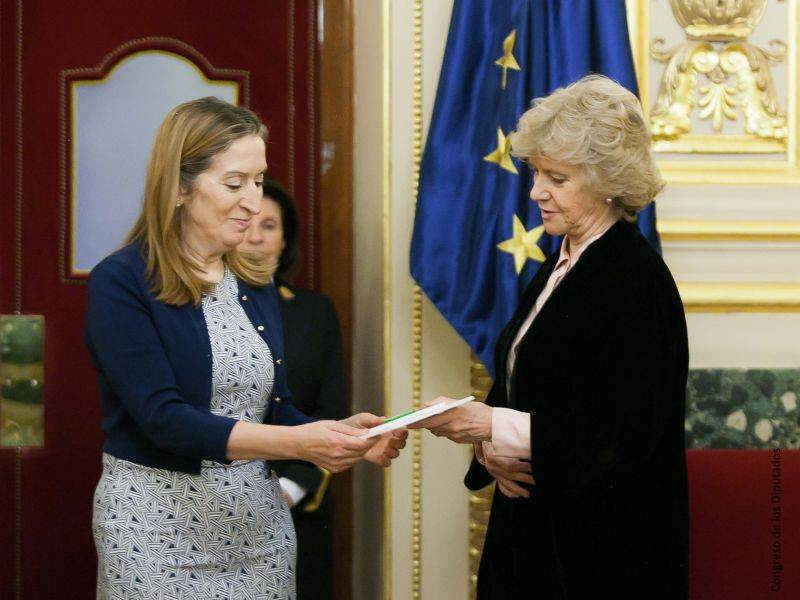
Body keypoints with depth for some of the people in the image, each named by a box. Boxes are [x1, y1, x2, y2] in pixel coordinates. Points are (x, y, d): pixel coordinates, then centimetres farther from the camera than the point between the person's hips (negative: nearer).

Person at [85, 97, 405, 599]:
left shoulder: (256, 284, 9)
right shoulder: (120, 284, -10)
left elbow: (275, 409, 12)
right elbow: (163, 416, -19)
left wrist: (342, 435, -9)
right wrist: (295, 442, -27)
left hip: (261, 520, 6)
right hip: (160, 527, -5)